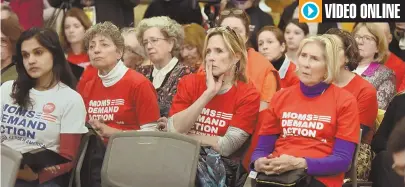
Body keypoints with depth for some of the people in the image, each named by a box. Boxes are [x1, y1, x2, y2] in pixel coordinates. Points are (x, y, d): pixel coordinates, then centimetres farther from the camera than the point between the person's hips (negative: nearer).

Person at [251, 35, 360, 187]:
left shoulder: (344, 101, 3)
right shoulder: (280, 97, 15)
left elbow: (342, 159, -5)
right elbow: (262, 147, 14)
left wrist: (299, 163, -19)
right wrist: (258, 162, -10)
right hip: (275, 172, 3)